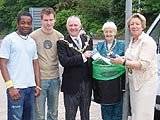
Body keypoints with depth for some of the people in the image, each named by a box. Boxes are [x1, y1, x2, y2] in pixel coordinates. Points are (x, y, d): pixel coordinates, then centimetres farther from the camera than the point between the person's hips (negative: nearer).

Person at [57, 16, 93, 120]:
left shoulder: (88, 40, 9)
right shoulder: (62, 43, -6)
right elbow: (64, 61, -20)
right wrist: (82, 57, -22)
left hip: (87, 84, 4)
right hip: (71, 85, -4)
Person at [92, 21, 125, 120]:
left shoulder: (121, 44, 5)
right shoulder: (99, 45, 12)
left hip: (117, 82, -2)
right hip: (103, 83, 2)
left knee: (117, 108, 3)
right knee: (105, 108, 9)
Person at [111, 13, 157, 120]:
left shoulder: (147, 42, -15)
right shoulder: (133, 41, 12)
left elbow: (143, 65, -22)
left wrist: (124, 62, -25)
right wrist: (123, 59, 7)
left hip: (145, 83, -9)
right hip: (134, 82, 9)